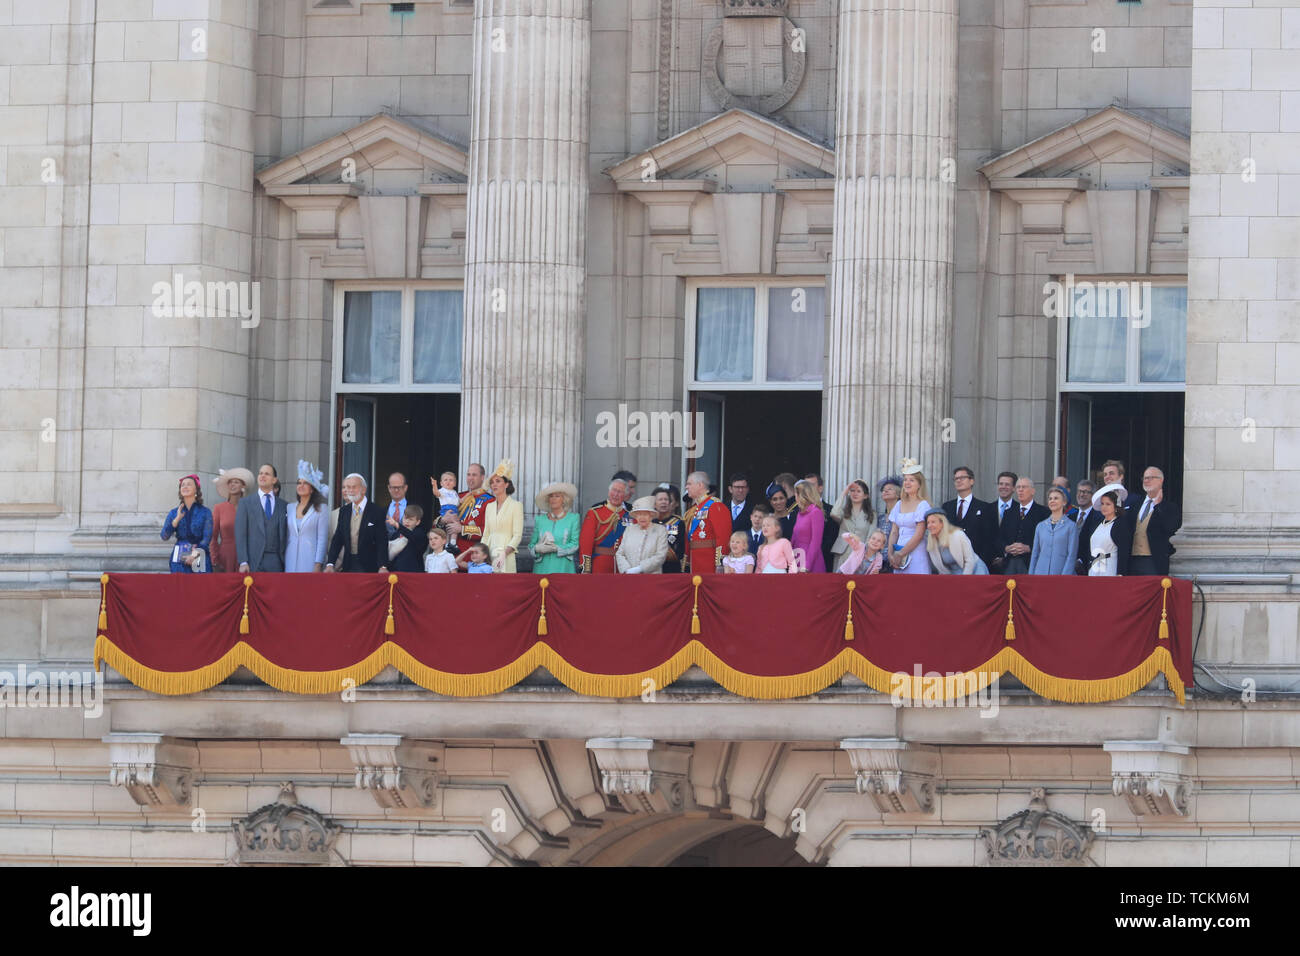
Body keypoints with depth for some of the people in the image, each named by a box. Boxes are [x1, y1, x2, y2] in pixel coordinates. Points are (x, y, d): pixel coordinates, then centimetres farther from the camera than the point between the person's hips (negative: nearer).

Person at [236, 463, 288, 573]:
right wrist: (243, 563, -8)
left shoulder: (283, 505, 12)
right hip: (254, 562, -1)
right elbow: (240, 534, 2)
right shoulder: (245, 502, 8)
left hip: (276, 563, 1)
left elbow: (286, 536, 12)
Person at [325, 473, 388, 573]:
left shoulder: (377, 510, -4)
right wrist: (330, 564, -3)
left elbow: (382, 541, -8)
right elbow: (337, 540, 9)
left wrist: (383, 567, -20)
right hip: (348, 567, 4)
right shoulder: (344, 511, 12)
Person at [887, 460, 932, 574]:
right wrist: (891, 554, -1)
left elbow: (919, 535, -11)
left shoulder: (923, 505, -5)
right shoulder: (899, 504, 13)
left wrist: (901, 554, -10)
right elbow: (894, 532, 11)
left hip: (916, 554, -5)